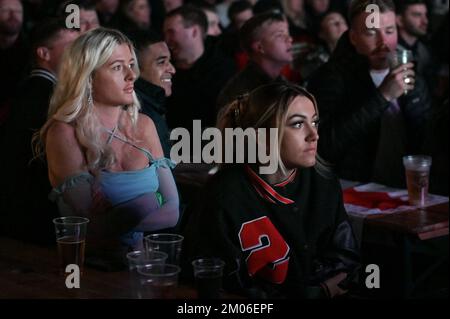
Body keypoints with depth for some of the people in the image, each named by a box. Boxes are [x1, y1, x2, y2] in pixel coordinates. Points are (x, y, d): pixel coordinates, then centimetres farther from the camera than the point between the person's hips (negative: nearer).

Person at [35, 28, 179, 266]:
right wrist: (151, 202, -5)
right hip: (96, 263, -2)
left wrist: (116, 223, -11)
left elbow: (173, 211, 1)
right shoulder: (64, 133, -6)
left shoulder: (143, 125, 9)